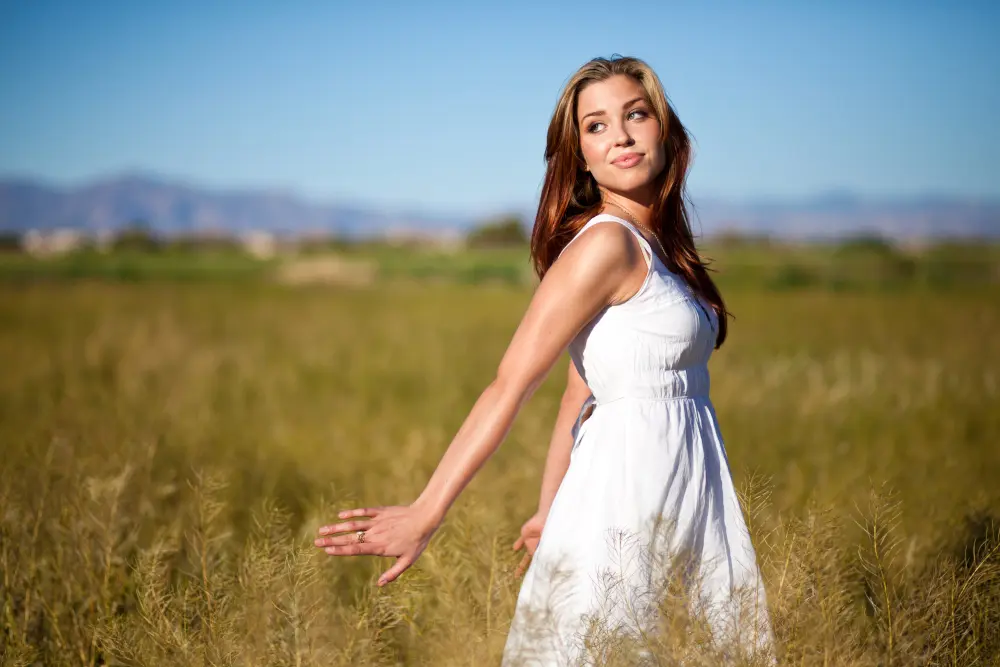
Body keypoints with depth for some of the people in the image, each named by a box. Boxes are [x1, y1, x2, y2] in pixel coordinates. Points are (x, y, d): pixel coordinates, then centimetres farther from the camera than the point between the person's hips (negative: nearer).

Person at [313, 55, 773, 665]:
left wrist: (551, 512, 13)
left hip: (684, 495, 9)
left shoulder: (653, 243, 11)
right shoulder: (606, 242, -15)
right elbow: (511, 385, -18)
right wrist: (424, 517, -20)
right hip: (631, 489, -9)